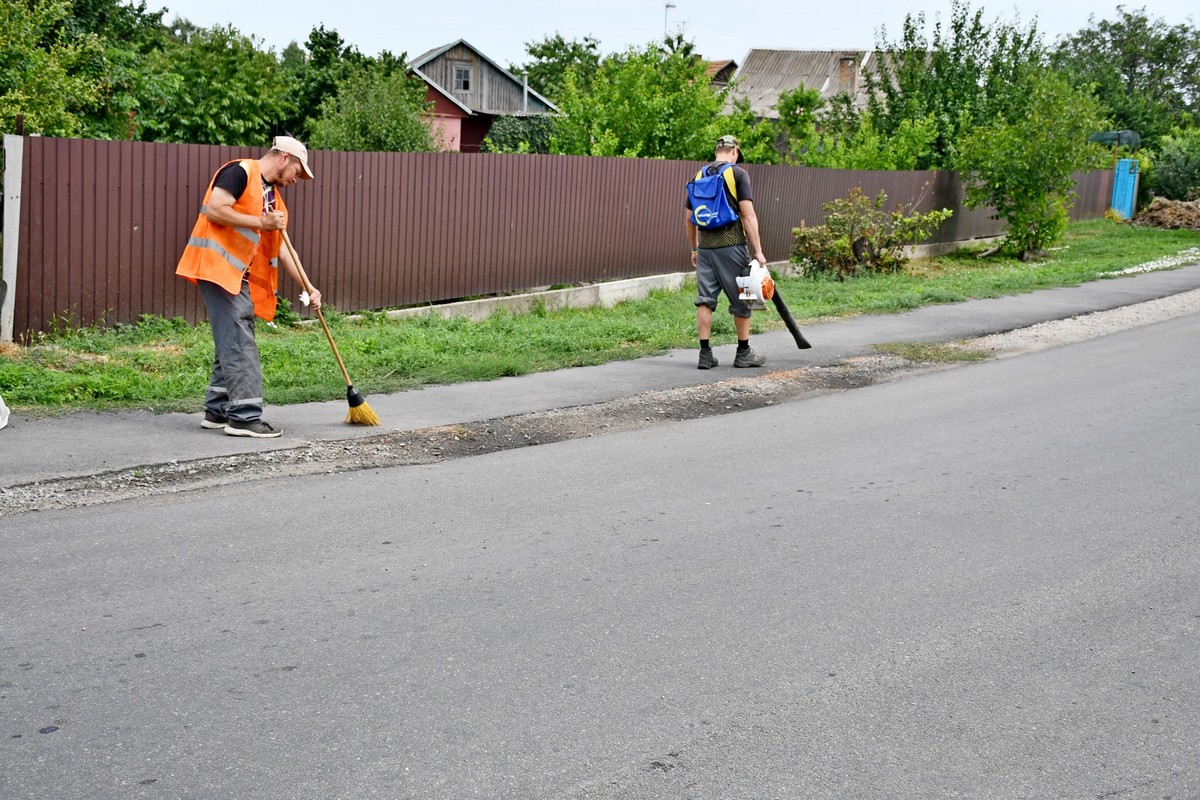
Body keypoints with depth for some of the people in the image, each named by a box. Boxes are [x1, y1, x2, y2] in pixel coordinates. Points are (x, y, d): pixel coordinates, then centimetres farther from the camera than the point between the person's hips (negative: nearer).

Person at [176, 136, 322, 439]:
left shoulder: (273, 197, 19)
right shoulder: (241, 171, -6)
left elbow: (281, 249, 19)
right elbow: (214, 209, -18)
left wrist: (309, 287, 11)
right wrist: (261, 223, -15)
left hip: (242, 276, 9)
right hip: (217, 266, -9)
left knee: (233, 343, 12)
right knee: (238, 344, -11)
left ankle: (217, 411, 20)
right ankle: (244, 415, -10)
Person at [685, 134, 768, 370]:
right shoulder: (738, 174, -5)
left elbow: (690, 218, 16)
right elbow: (748, 215, -12)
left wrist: (694, 249, 26)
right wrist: (758, 251, -10)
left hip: (705, 247, 5)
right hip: (732, 245, -5)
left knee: (705, 300, 6)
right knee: (741, 299, 7)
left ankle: (705, 353, 3)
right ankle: (743, 353, 13)